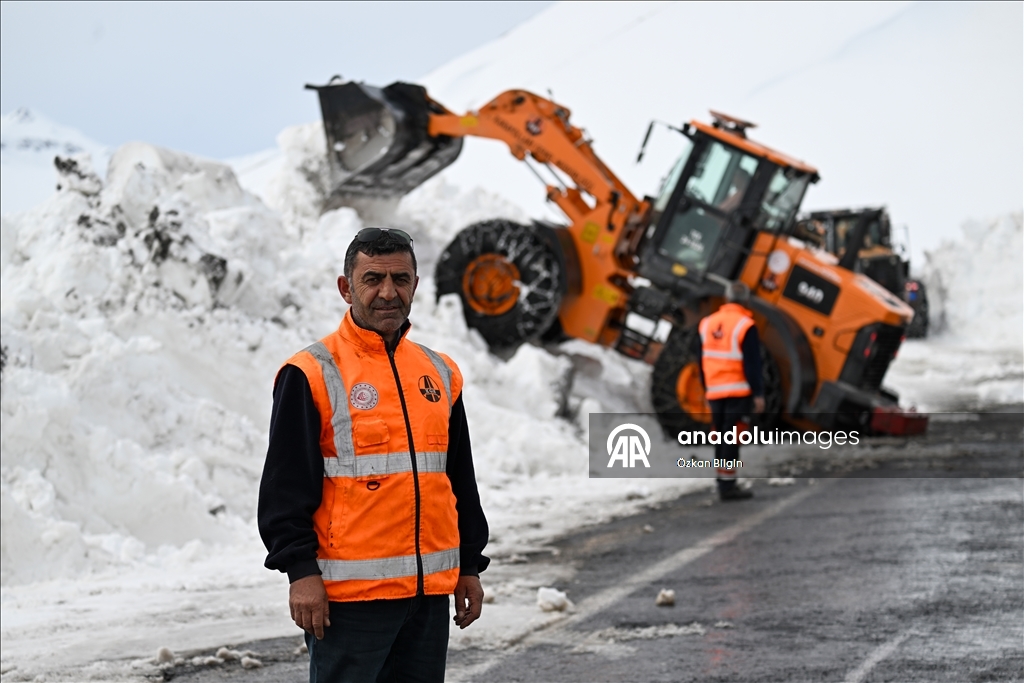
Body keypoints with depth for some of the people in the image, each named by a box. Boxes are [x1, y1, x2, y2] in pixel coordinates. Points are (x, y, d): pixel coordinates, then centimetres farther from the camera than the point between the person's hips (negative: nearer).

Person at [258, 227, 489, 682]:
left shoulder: (440, 373, 13)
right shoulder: (313, 374, -6)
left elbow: (461, 482, 19)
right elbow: (285, 486, -9)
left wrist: (469, 565, 16)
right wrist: (300, 571, -15)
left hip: (430, 592, 6)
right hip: (349, 592, -6)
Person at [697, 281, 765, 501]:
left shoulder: (707, 324, 9)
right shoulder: (745, 326, -11)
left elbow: (703, 362, 14)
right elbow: (752, 364, -14)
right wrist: (758, 393, -10)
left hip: (714, 391, 6)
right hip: (739, 391, -6)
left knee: (721, 437, 13)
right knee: (732, 438, -5)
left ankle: (723, 483, 17)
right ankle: (728, 485, -7)